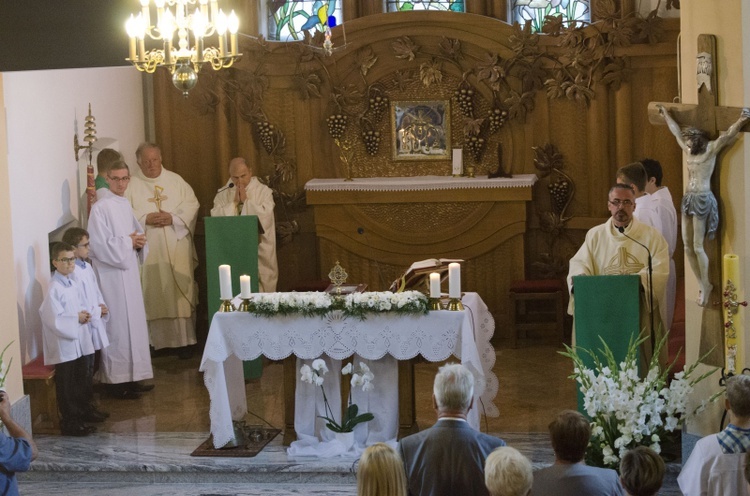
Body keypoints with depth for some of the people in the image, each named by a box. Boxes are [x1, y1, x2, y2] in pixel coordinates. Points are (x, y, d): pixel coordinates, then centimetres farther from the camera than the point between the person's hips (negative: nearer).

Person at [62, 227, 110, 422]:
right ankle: (85, 410, 10)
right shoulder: (73, 273, -21)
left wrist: (102, 308, -2)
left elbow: (96, 293, 16)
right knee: (84, 371, 1)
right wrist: (97, 311, -12)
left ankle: (90, 405, 26)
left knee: (90, 369, 16)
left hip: (94, 325, 9)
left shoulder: (87, 267, 8)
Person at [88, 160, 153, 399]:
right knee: (118, 324, -5)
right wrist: (128, 242, -13)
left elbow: (136, 231, 21)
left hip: (129, 271, 8)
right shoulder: (100, 208, -14)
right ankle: (116, 380, 2)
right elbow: (100, 245, -19)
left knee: (133, 322, 11)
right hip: (111, 274, -8)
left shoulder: (125, 205, 11)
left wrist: (139, 241, -1)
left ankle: (131, 377, 20)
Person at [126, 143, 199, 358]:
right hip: (147, 249, -1)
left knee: (181, 291, 0)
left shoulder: (175, 180, 10)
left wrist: (173, 218, -11)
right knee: (151, 294, -1)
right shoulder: (131, 184, 3)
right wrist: (145, 219, -17)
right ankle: (153, 340, 5)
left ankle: (184, 340, 4)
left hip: (177, 247, 1)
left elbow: (192, 205, 5)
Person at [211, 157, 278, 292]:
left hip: (259, 250, -2)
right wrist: (234, 203, -11)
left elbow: (265, 217, -15)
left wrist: (246, 201, -13)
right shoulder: (222, 194, 6)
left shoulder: (263, 191, 0)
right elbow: (215, 218, -7)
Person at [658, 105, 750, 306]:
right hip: (688, 199, 8)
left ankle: (706, 285, 8)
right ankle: (702, 285, 16)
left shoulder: (711, 150, -7)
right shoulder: (689, 151, 12)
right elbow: (676, 131, 25)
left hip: (702, 200, -8)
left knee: (698, 247, -6)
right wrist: (666, 115, 38)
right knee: (688, 247, 6)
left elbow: (727, 135, -20)